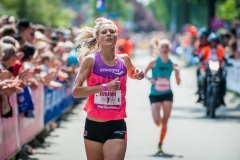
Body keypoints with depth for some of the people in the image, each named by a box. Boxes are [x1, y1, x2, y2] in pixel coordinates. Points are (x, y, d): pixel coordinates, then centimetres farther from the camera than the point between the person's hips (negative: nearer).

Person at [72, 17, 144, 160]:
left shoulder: (124, 59, 3)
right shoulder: (91, 60, -8)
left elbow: (132, 73, 28)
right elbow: (76, 91, -15)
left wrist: (137, 75, 5)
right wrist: (104, 87, -22)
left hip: (117, 126, 1)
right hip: (93, 125, -1)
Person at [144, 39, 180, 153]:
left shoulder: (172, 64, -4)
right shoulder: (154, 62, -8)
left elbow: (178, 83, -1)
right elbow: (144, 74, 1)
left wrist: (177, 73, -19)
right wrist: (150, 80, -18)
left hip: (167, 94, 1)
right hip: (155, 95, -1)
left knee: (165, 122, -2)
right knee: (157, 122, -10)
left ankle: (160, 144, 14)